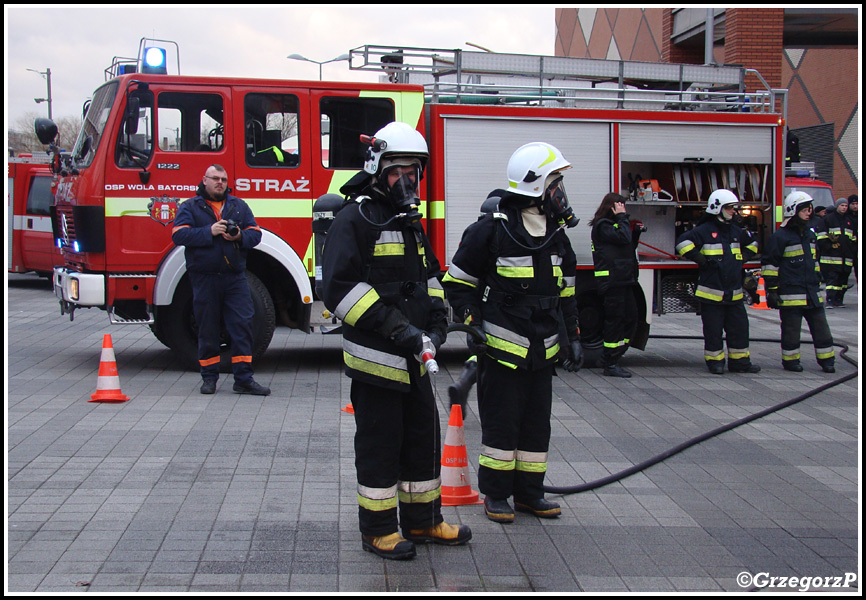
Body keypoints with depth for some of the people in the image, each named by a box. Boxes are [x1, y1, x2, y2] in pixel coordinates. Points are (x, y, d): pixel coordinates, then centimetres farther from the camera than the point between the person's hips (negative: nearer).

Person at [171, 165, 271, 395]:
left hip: (235, 277, 2)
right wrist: (209, 231, -17)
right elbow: (179, 235, -8)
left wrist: (240, 236, -12)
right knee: (207, 329, 5)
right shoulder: (190, 207, 6)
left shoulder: (239, 206, 14)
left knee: (243, 324, -4)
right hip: (204, 278, -2)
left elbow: (255, 234, 10)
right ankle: (209, 377, 17)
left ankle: (244, 379, 1)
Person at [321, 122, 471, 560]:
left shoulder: (411, 222, 16)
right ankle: (378, 530, 14)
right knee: (379, 445, 2)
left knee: (423, 438, 15)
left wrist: (436, 326, 5)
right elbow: (339, 286, -20)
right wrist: (395, 328, -23)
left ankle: (423, 522, 28)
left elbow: (430, 278, 23)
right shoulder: (356, 219, -11)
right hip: (375, 358, -8)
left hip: (413, 359, 8)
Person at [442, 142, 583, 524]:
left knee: (537, 425, 12)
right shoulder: (490, 230, -11)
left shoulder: (556, 235, 10)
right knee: (501, 424, 2)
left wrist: (572, 337, 14)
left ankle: (529, 493, 23)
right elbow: (457, 282, -5)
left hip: (541, 351, 7)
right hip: (502, 349, -6)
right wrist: (475, 324, -14)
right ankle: (496, 494, 15)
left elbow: (565, 292, 18)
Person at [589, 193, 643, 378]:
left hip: (622, 280, 10)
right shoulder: (602, 226, -9)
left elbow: (629, 245, 25)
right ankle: (610, 364, -1)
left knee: (631, 317, 11)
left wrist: (636, 232, 11)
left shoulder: (613, 224, 21)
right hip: (611, 279, -10)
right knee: (615, 320, -7)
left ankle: (612, 358, 19)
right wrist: (622, 217, -11)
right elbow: (623, 238, -22)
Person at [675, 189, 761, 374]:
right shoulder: (705, 230, -8)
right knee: (713, 330, 2)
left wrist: (742, 258, 15)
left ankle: (740, 361, 17)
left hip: (734, 293, 6)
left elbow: (751, 244, 31)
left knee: (739, 327, 8)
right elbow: (683, 242, -17)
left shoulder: (736, 231, 13)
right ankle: (715, 362, 12)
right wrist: (701, 259, -17)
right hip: (712, 293, -6)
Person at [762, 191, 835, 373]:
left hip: (812, 293, 7)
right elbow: (769, 263, -9)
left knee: (821, 328, 7)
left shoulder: (810, 233, 16)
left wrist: (818, 281, 25)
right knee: (791, 330, 2)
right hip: (791, 294, -6)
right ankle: (790, 360, 15)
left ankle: (826, 359, 16)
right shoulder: (781, 236, -8)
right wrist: (771, 290, -11)